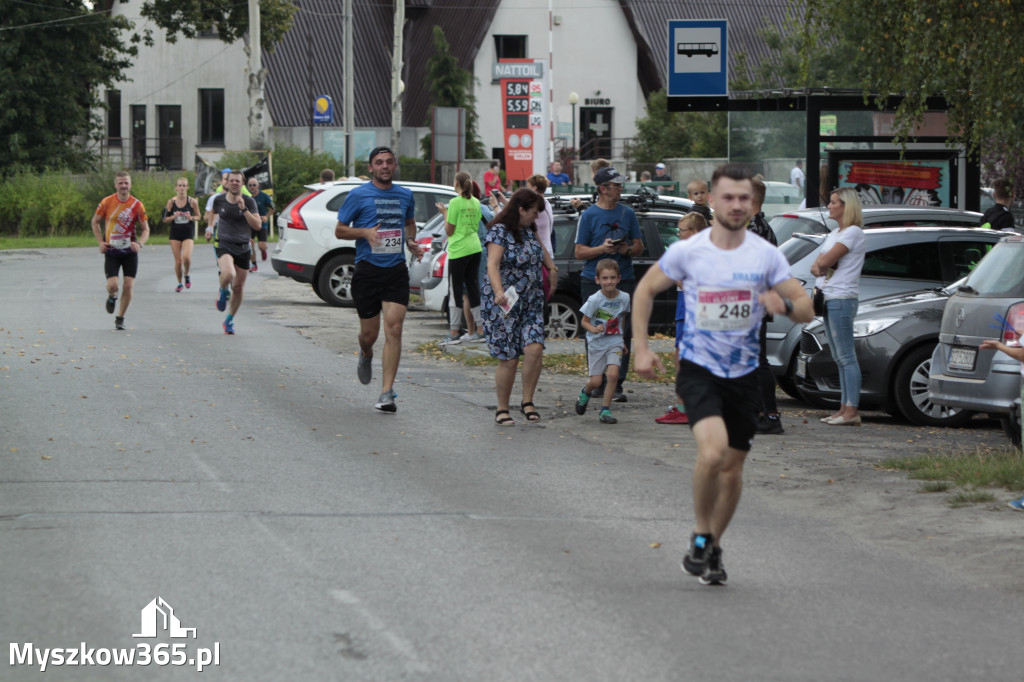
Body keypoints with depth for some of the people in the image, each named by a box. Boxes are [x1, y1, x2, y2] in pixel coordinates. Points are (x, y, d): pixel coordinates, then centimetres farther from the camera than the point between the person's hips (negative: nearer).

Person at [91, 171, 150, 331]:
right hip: (111, 251, -1)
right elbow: (95, 222, 9)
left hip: (130, 251, 1)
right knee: (112, 285, -12)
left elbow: (145, 229, 2)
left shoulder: (137, 205, -5)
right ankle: (112, 297, 26)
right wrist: (101, 242, -2)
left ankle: (120, 318, 15)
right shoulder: (107, 202, -4)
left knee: (128, 286, -4)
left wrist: (139, 243, -17)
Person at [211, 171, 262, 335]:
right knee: (228, 274, -31)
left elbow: (257, 225, -15)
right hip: (224, 246, -1)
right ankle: (223, 291, 4)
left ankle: (230, 320, 27)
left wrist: (244, 209, -24)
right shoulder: (219, 200, 0)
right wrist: (212, 228, 25)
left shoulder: (249, 201, -5)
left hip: (243, 248, 1)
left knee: (239, 287, 7)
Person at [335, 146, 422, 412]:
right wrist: (365, 232, -15)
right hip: (367, 271, -2)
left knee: (394, 328, -12)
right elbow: (339, 230, 2)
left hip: (397, 271, 2)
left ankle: (387, 393, -12)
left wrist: (411, 242, 8)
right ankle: (366, 356, 45)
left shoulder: (405, 195, 10)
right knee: (369, 333, 6)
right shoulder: (358, 195, -2)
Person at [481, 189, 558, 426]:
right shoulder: (500, 231, -11)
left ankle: (527, 401, 2)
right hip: (504, 306, -6)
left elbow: (539, 248, 37)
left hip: (531, 303, 6)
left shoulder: (528, 230, 12)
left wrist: (551, 267, 42)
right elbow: (492, 265, -24)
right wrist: (498, 292, -38)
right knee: (508, 359, -5)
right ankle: (502, 410, 9)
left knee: (534, 349, -12)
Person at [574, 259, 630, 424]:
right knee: (596, 382, -1)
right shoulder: (595, 300, -15)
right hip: (596, 343, -2)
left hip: (615, 342, 2)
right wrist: (593, 329, -27)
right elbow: (585, 321, -7)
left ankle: (605, 410, -5)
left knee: (613, 374, -19)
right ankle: (585, 391, 37)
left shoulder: (624, 298, -5)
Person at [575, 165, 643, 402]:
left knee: (623, 332, -6)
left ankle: (617, 384, -4)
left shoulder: (627, 214, 11)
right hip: (593, 281, -2)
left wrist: (627, 250, -8)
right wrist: (602, 249, -16)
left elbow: (639, 246, 15)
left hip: (623, 280, 2)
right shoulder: (589, 215, 2)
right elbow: (580, 251, 1)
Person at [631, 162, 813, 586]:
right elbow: (645, 290, 8)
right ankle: (700, 538, -4)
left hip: (743, 375, 3)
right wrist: (641, 348, 1)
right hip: (698, 370, -3)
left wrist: (785, 305, -23)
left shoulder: (765, 255, -2)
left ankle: (714, 548, 30)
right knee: (712, 451, -25)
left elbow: (806, 310, 0)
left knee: (733, 467, 9)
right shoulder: (687, 252, -6)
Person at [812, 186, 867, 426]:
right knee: (840, 358, 9)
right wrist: (818, 267, -8)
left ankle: (852, 411, -13)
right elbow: (817, 264, 13)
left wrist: (822, 264, 6)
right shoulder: (834, 234, 20)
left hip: (841, 299, -10)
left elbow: (827, 261, -16)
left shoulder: (853, 233, -10)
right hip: (829, 299, 10)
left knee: (847, 357, -11)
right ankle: (844, 408, 11)